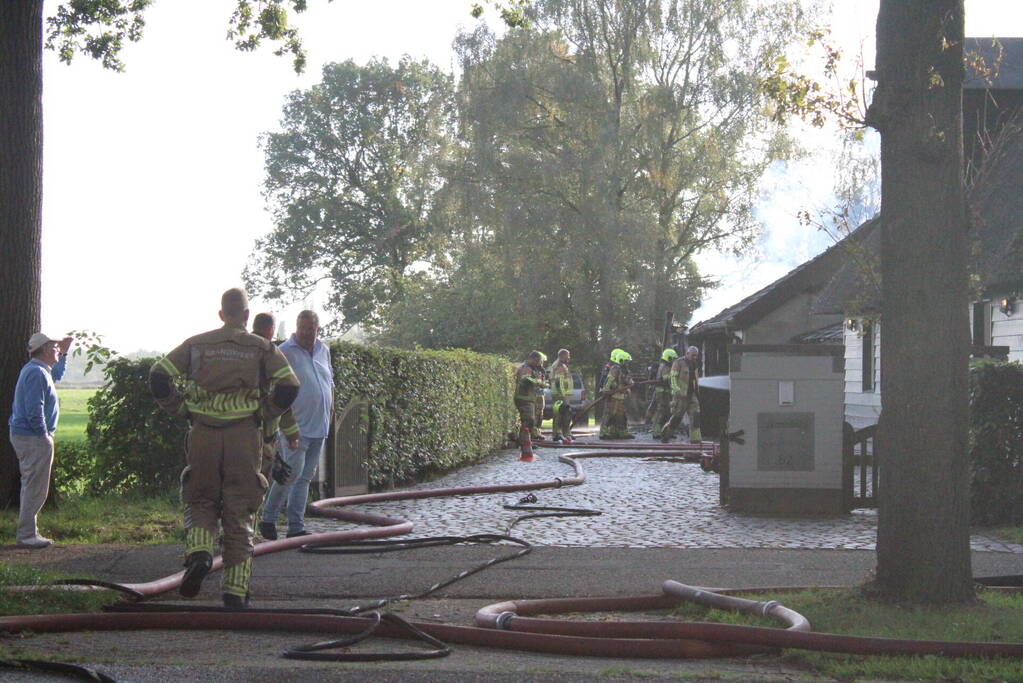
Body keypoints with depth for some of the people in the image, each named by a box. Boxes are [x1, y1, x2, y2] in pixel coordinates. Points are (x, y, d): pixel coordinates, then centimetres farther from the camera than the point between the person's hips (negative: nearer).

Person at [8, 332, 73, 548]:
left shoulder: (35, 369, 15)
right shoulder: (36, 373, -18)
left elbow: (56, 375, 38)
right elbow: (34, 411, -24)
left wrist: (64, 354, 30)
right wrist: (44, 435, -17)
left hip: (22, 435, 11)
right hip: (34, 437, -11)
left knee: (31, 486, 16)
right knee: (36, 488, -7)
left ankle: (26, 532, 22)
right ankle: (27, 535, -4)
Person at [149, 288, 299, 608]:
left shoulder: (196, 344, 9)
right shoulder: (261, 348, 5)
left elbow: (159, 377, 3)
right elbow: (288, 386, -7)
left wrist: (181, 410, 12)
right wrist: (264, 413, 6)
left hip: (203, 435, 1)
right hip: (244, 436, -1)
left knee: (201, 501, 17)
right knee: (239, 513, 6)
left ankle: (199, 552, -13)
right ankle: (235, 590, 5)